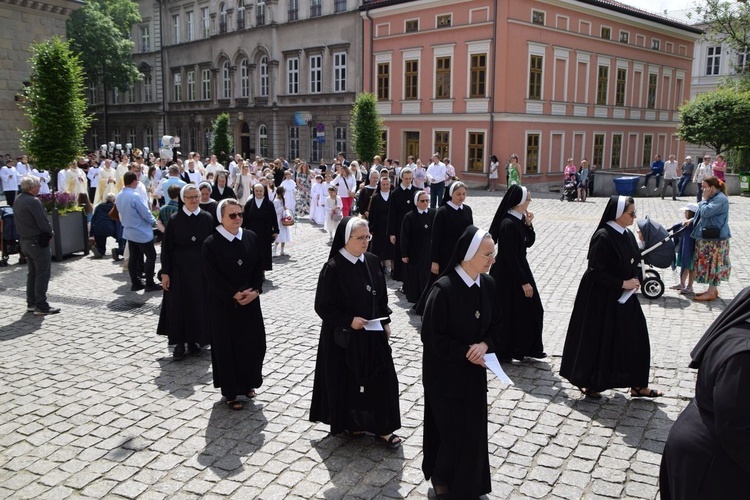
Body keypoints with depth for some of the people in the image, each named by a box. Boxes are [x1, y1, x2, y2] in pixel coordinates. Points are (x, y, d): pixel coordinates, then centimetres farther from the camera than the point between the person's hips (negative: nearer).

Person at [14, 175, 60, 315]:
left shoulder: (17, 201, 9)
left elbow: (18, 221, 15)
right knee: (43, 274, -3)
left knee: (32, 273, 17)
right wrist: (50, 233, -3)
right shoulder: (33, 201, -20)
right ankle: (41, 306, -2)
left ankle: (31, 303, 22)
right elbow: (43, 222, -21)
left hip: (24, 240, 9)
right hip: (38, 241, -9)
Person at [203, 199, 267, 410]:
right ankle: (230, 392, 18)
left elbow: (259, 267, 4)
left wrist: (254, 291, -10)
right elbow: (212, 277, -13)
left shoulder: (251, 238, 3)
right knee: (227, 345, 4)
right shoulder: (211, 243, -10)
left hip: (250, 301, 4)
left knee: (254, 342, 7)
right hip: (222, 304, -4)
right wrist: (235, 295, -17)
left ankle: (247, 383, 29)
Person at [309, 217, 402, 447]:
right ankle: (351, 423, 29)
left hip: (373, 332, 6)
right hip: (344, 336, -5)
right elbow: (322, 306, -15)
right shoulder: (333, 268, -18)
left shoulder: (372, 261, -1)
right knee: (348, 379, 9)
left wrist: (385, 322, 10)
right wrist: (349, 321, -21)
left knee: (380, 377, 7)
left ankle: (381, 427, 20)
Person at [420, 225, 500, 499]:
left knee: (474, 430, 13)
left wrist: (485, 345, -12)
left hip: (474, 372, 6)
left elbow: (495, 324, 8)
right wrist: (467, 351, -18)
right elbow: (430, 335, -19)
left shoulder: (488, 284, -3)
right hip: (445, 374, -6)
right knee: (453, 431, 6)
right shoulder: (443, 289, -24)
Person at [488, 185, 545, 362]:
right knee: (509, 313, 4)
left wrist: (529, 224, -6)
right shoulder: (508, 224, -24)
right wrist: (524, 282, -19)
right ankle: (502, 352, 21)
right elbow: (511, 257, -23)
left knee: (533, 309, 15)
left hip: (520, 268, 9)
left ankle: (529, 347, 30)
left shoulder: (519, 220, 3)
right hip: (508, 275, -9)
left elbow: (529, 242, 11)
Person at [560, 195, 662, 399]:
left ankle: (638, 385, 24)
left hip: (623, 296, 8)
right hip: (600, 298, -8)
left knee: (635, 337, 10)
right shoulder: (603, 237, -20)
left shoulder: (627, 235, 5)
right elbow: (596, 272, -21)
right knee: (598, 340, 5)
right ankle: (589, 384, 24)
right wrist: (623, 283, -17)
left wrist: (634, 280, -2)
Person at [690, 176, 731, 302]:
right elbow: (702, 214, 22)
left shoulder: (720, 199, -17)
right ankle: (713, 289, 23)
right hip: (708, 237, 10)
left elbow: (705, 212, -25)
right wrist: (691, 220, 9)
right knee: (710, 264, 15)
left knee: (713, 264, -4)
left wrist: (704, 199, -13)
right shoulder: (714, 198, 16)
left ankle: (711, 292, 1)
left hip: (715, 239, -10)